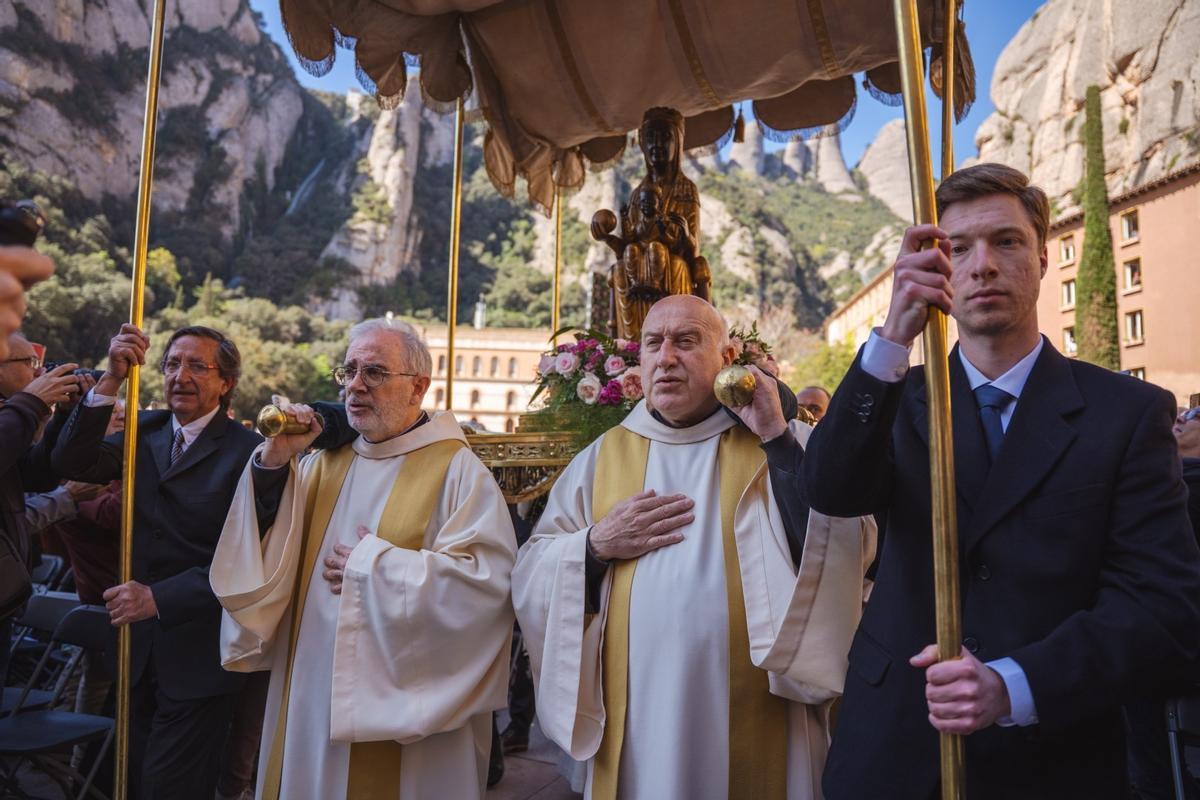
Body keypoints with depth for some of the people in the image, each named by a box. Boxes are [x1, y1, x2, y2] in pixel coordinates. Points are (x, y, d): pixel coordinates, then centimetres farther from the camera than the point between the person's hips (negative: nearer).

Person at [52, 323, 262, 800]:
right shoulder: (144, 431, 4)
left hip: (198, 652, -5)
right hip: (138, 643, 6)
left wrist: (160, 598, -25)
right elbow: (73, 464, -11)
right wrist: (111, 380, -18)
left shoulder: (248, 450, -15)